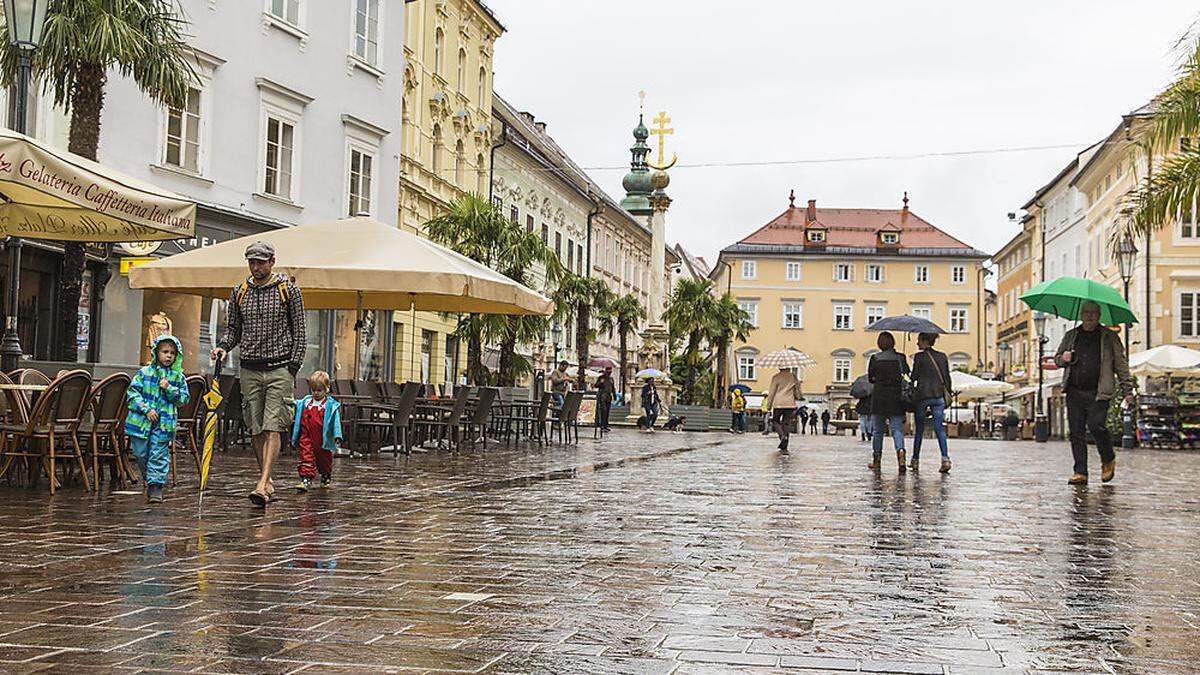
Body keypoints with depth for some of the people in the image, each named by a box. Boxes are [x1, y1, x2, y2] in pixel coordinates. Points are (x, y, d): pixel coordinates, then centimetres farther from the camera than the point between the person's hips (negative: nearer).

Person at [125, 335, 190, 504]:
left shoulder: (178, 377, 6)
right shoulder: (144, 372, 2)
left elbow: (183, 399, 2)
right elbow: (132, 393, -2)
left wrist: (169, 389, -13)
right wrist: (146, 409, -12)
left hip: (164, 423, -1)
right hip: (141, 420, 1)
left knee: (158, 455, -4)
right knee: (140, 453, 8)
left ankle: (156, 485, 1)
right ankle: (148, 480, 28)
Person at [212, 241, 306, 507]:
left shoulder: (289, 290, 0)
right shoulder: (239, 292, 10)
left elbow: (299, 333, 1)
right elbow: (233, 328, 18)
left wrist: (293, 369, -7)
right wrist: (223, 346, -4)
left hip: (279, 368, -4)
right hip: (249, 369, 4)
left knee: (272, 428, -12)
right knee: (256, 431, 5)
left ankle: (262, 486, -17)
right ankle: (268, 482, 16)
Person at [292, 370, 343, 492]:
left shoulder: (331, 404, -3)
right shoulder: (305, 401, 7)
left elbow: (336, 421, -6)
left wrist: (337, 436, -13)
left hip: (323, 440, -2)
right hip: (306, 437, 2)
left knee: (324, 460, 13)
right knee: (306, 458, -9)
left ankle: (326, 478, 34)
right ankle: (306, 480, -12)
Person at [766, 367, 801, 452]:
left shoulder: (776, 377, -6)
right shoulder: (794, 377, 4)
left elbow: (771, 392, -5)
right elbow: (798, 392, 11)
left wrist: (768, 405, 2)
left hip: (778, 404, -3)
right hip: (790, 404, 3)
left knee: (775, 421, 17)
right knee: (786, 424, 7)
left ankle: (782, 435, -12)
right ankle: (784, 448, 5)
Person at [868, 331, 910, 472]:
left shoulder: (874, 358, -2)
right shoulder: (900, 358, 1)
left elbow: (870, 379, 5)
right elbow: (907, 374, 3)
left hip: (879, 397, 0)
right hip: (896, 397, 1)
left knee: (877, 430, 10)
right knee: (897, 429, 1)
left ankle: (876, 460, 15)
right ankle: (900, 450, -25)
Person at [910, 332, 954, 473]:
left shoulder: (919, 356, -6)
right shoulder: (942, 356, 9)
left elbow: (914, 376, -6)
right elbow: (947, 378, 10)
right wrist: (947, 395, 15)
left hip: (922, 395, -3)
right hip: (939, 395, 4)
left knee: (919, 429, 7)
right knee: (939, 428, 1)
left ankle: (915, 461, 13)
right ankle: (945, 458, -17)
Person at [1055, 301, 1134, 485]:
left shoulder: (1109, 337, 9)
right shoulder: (1070, 336, 16)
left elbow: (1121, 364, 8)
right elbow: (1057, 359, 24)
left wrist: (1127, 389, 0)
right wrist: (1063, 359, -1)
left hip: (1098, 393, -3)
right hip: (1074, 392, 3)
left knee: (1096, 425, -17)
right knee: (1076, 432, 0)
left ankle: (1108, 460, 10)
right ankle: (1080, 472, 6)